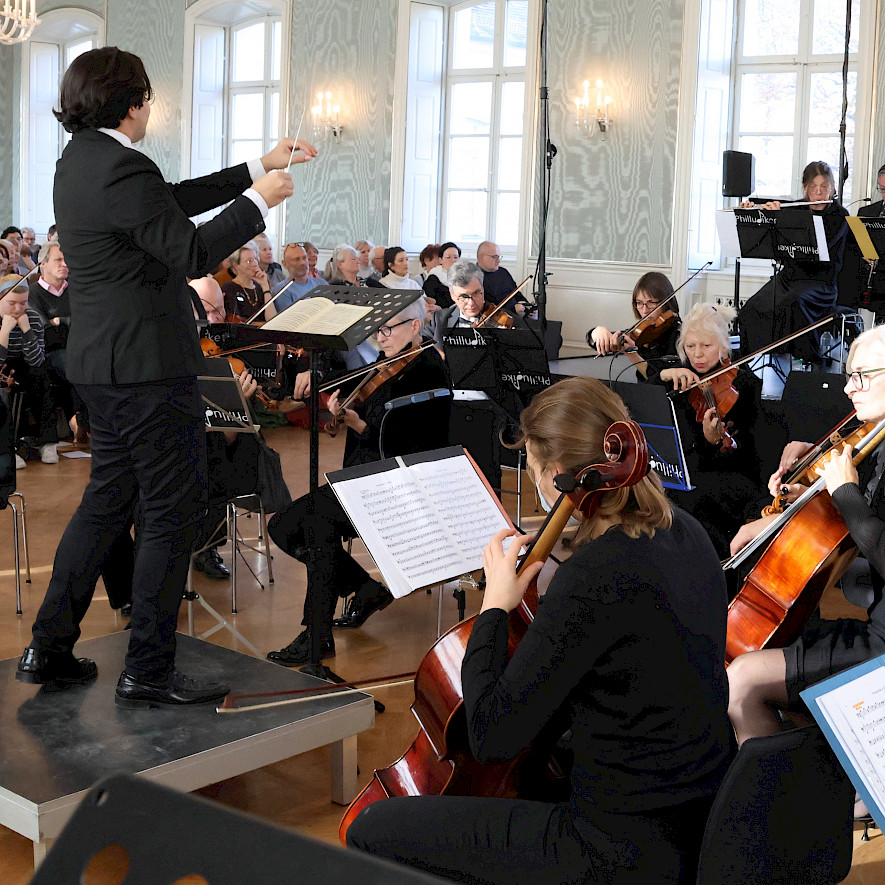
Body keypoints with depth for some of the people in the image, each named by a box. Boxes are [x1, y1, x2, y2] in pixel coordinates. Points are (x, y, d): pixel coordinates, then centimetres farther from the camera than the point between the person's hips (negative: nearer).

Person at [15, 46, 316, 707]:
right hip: (147, 368, -10)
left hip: (103, 365, 10)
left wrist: (258, 168, 18)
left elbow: (173, 202, 17)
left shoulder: (80, 160, 13)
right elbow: (192, 253, -19)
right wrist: (259, 202, -7)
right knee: (173, 513, 0)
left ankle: (49, 649, 23)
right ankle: (149, 673, 7)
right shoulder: (121, 168, -19)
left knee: (107, 500, 18)